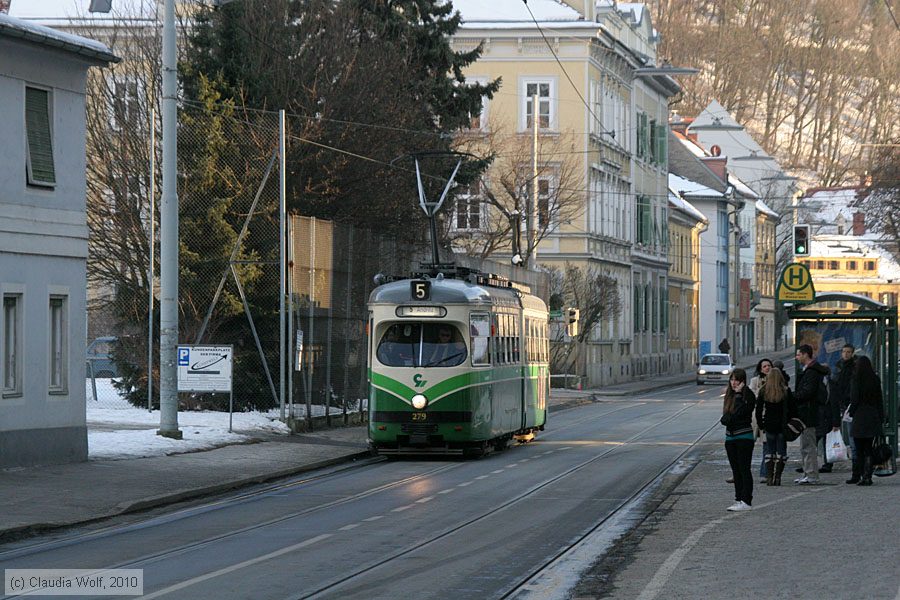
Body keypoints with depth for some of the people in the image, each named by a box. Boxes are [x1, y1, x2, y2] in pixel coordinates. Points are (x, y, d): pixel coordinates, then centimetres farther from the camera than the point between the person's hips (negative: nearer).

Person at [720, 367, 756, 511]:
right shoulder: (730, 394, 13)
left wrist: (738, 394, -20)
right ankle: (739, 499, 17)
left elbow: (740, 412, -22)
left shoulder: (748, 395, -10)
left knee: (744, 469, -8)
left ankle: (746, 501, -8)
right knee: (736, 470, 11)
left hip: (744, 436, -8)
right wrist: (726, 420, -6)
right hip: (730, 437, 8)